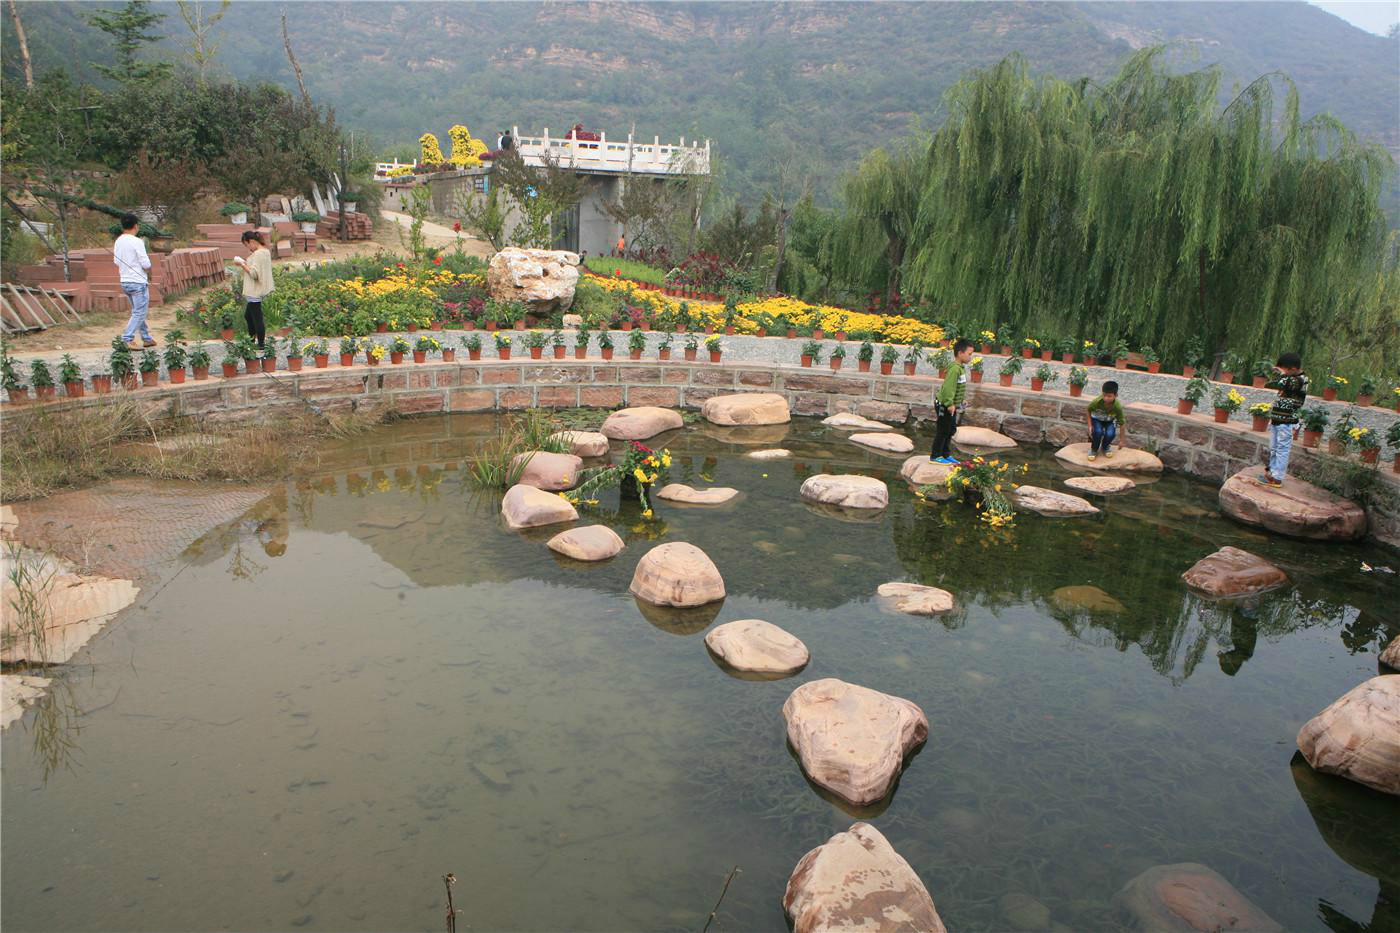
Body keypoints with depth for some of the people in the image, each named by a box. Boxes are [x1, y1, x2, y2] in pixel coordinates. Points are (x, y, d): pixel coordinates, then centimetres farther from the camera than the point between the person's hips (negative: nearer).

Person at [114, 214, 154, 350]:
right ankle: (127, 339, -10)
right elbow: (146, 264, -15)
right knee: (139, 313, -3)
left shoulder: (118, 241, 7)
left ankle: (147, 338, 24)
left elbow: (116, 261, 15)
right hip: (138, 283, -8)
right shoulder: (137, 242, -15)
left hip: (125, 282, 8)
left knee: (138, 311, 17)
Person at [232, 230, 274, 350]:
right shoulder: (266, 251, 10)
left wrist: (242, 264, -12)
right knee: (248, 315, 23)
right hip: (257, 291, 11)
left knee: (257, 318, -3)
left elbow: (254, 273, -24)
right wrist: (246, 263, 8)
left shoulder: (258, 254, -20)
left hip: (255, 292, -11)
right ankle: (252, 337, 33)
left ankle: (261, 345, 4)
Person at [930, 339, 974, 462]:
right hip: (944, 405, -10)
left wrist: (955, 404, 18)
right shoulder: (955, 369, -23)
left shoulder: (961, 368, 9)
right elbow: (948, 387, -28)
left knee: (951, 430, 17)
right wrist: (950, 404, -27)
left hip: (951, 405, 10)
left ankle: (944, 455, 26)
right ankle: (935, 456, 8)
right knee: (943, 431, -1)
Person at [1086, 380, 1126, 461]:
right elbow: (1088, 411, -9)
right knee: (1098, 432, -33)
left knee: (1110, 434, -30)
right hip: (1097, 419, -1)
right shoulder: (1096, 402, -32)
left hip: (1110, 421, 1)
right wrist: (1090, 426, -15)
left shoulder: (1118, 407, -30)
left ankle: (1105, 447, 7)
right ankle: (1094, 449, -2)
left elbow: (1121, 424, -19)